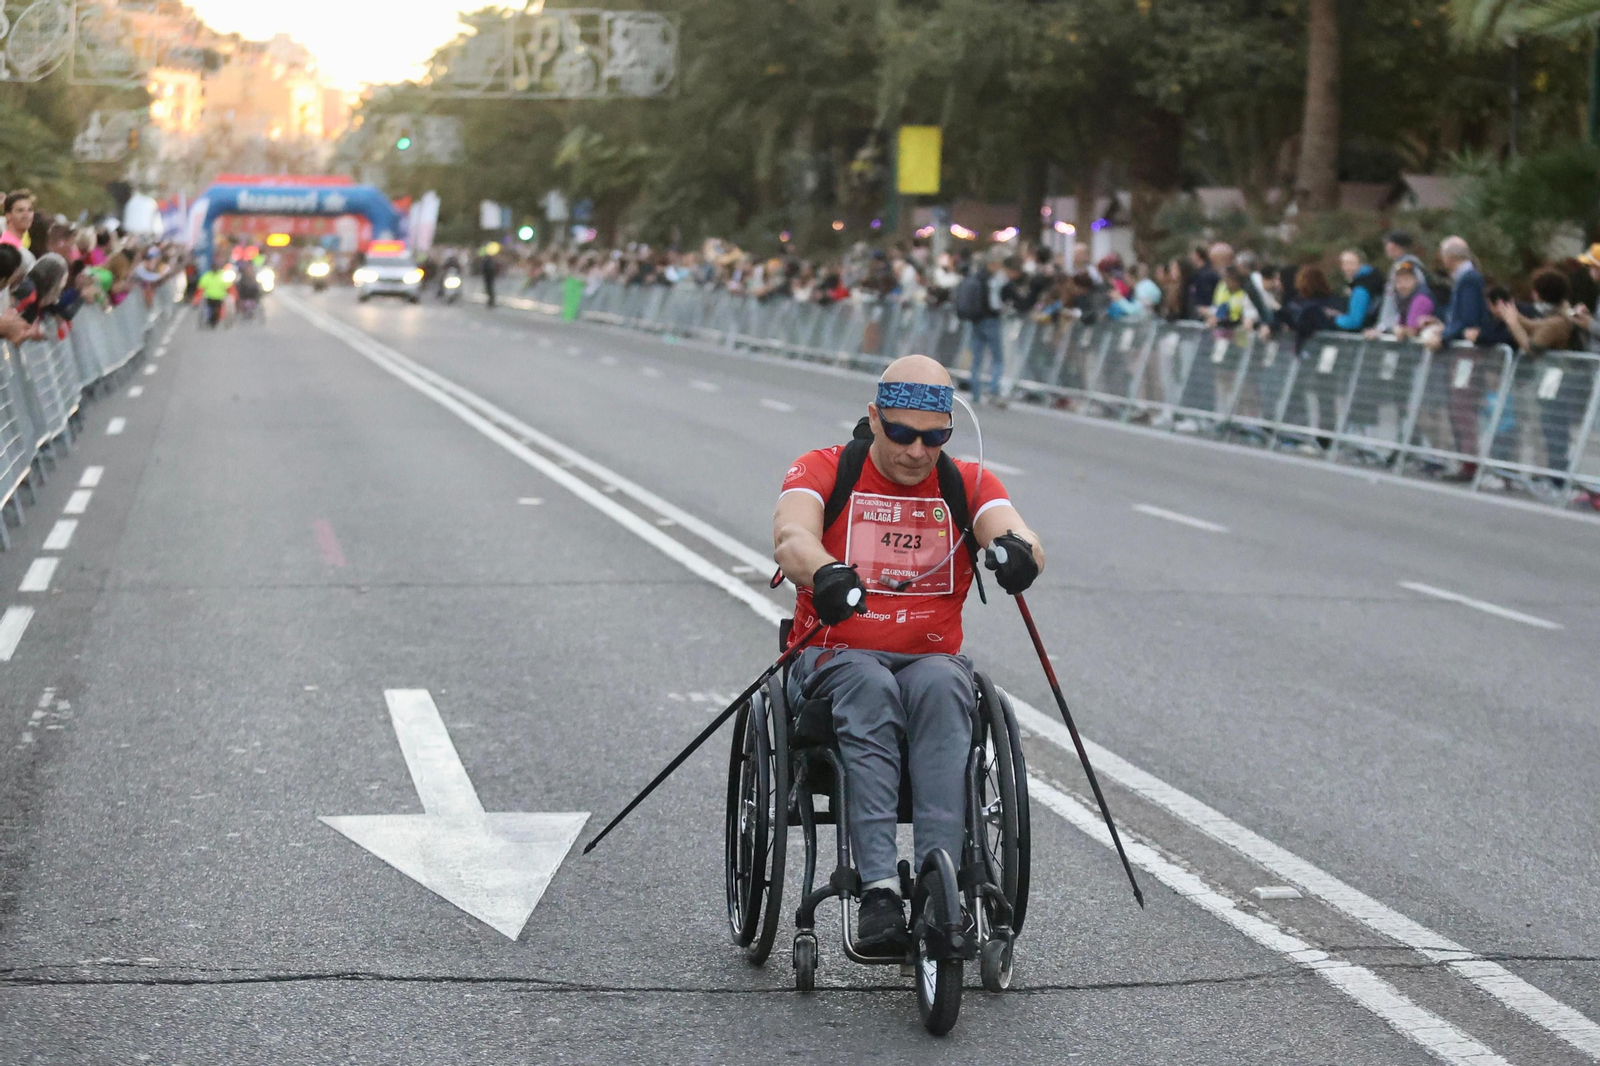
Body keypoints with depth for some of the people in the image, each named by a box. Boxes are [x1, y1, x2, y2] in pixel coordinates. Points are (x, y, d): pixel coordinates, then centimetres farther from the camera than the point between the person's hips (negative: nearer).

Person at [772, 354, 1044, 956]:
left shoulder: (968, 484, 10)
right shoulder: (823, 471, 4)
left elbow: (1015, 534, -10)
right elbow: (791, 535, -18)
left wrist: (1017, 550, -37)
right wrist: (824, 573, -42)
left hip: (931, 660, 2)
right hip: (835, 657, -1)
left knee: (940, 686, -34)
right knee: (869, 688, -35)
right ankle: (878, 890, -45)